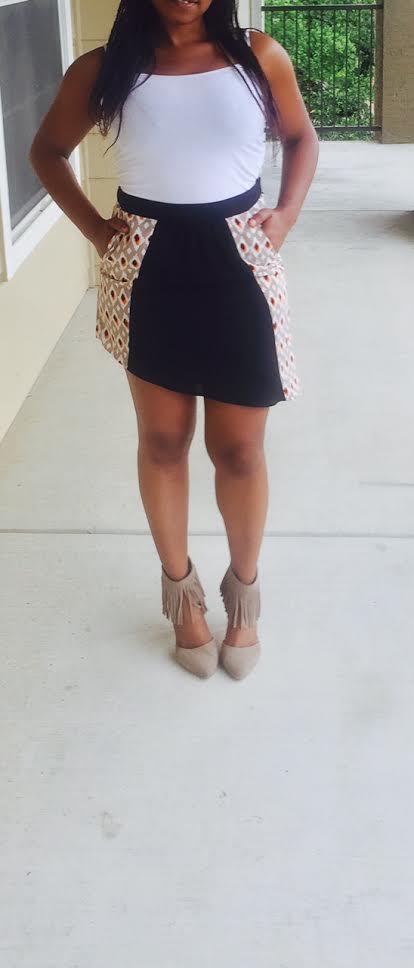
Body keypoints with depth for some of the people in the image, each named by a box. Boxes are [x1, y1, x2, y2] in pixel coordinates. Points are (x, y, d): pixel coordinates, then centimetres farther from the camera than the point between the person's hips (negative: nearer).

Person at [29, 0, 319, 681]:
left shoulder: (260, 56, -2)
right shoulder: (103, 69, -2)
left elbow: (300, 137, 16)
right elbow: (48, 150, 13)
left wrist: (287, 214, 1)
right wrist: (93, 226, 2)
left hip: (239, 266, 0)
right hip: (149, 272, 1)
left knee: (239, 447, 7)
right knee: (163, 440, 12)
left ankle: (243, 589, 30)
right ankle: (180, 587, 33)